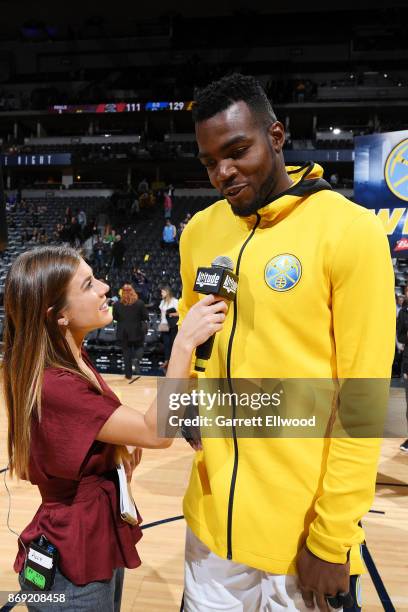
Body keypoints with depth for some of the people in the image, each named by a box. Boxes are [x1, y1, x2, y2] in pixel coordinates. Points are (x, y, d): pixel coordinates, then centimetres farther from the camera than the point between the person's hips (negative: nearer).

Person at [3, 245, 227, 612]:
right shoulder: (53, 385, -30)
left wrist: (126, 440, -7)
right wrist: (184, 342, -38)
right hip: (72, 566, -8)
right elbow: (157, 433, -32)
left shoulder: (74, 361, -1)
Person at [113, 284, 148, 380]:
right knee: (138, 347, 19)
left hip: (123, 332, 1)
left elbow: (115, 317, 0)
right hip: (137, 331, -1)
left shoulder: (117, 304, -7)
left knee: (126, 353, 10)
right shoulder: (140, 303, -11)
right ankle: (137, 359, -14)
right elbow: (145, 317, -7)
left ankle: (128, 374, 14)